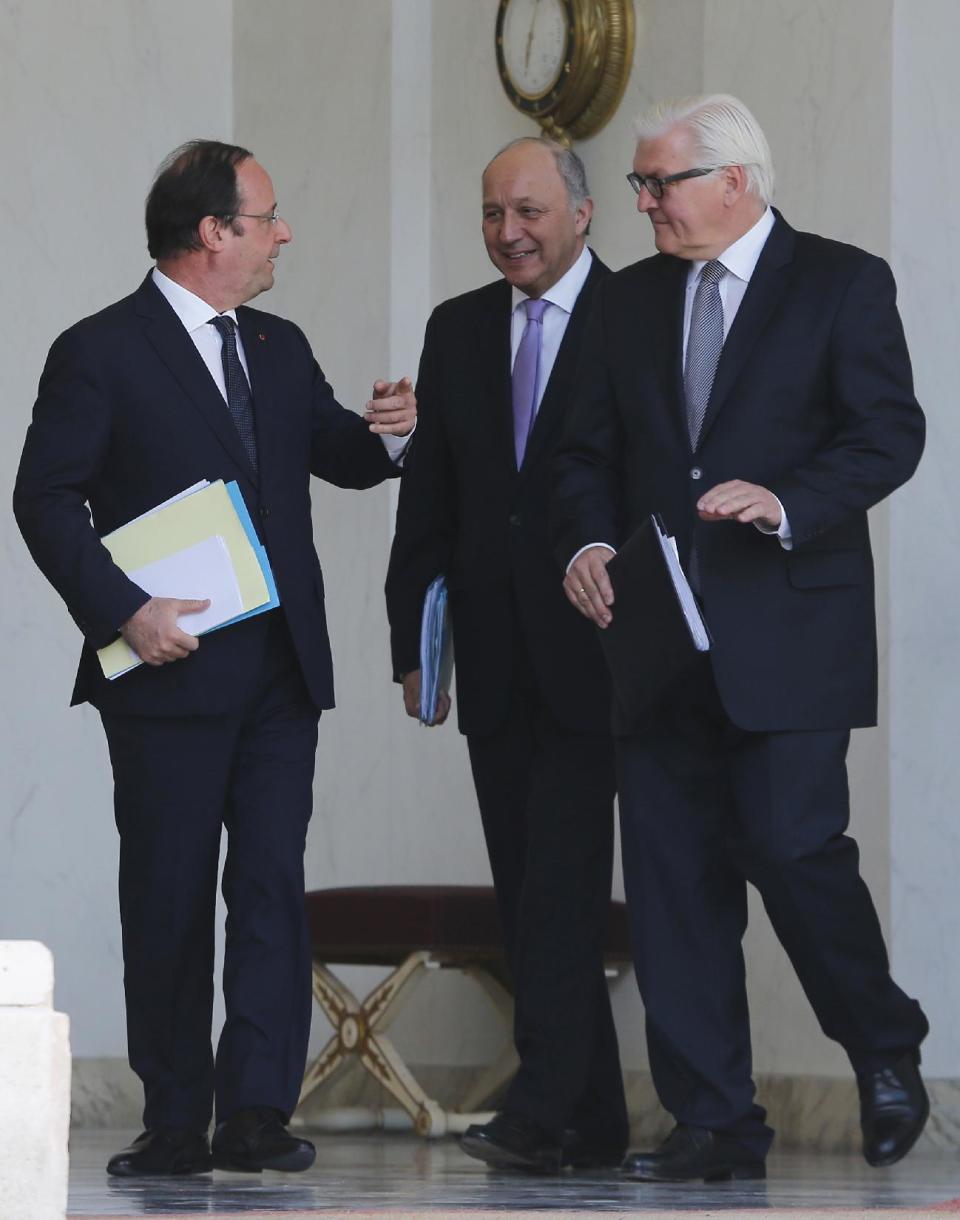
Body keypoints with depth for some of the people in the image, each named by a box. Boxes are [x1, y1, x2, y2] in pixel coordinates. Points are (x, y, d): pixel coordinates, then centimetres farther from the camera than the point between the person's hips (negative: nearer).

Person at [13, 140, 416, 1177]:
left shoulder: (280, 350, 16)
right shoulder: (101, 352, -3)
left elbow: (336, 458, 24)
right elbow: (46, 500, -6)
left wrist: (382, 431, 1)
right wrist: (121, 611, -16)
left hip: (280, 666, 5)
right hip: (170, 666, -5)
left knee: (274, 885, -3)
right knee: (169, 896, 1)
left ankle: (257, 1111, -4)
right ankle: (175, 1122, 7)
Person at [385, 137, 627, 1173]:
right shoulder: (458, 330, 13)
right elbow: (427, 496, 14)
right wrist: (413, 640, 10)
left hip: (593, 652, -6)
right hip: (494, 654, 6)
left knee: (561, 879, -13)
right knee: (528, 884, 6)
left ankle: (543, 1106, -15)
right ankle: (592, 1121, 11)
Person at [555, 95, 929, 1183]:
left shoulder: (841, 284, 0)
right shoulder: (630, 299, 15)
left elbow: (889, 432, -7)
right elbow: (592, 449, 16)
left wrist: (787, 504, -22)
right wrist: (588, 543, -3)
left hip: (788, 632, -5)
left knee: (792, 846, -13)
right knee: (673, 881, 2)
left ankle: (886, 1050, 13)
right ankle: (714, 1126, 6)